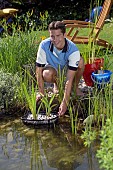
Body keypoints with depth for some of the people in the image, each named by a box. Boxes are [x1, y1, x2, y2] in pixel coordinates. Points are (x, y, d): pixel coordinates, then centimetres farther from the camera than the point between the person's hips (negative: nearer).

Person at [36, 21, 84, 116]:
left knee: (80, 62, -33)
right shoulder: (44, 46, -32)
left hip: (68, 67, 0)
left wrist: (65, 102, -45)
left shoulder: (73, 50, -36)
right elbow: (39, 71, -25)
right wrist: (41, 94, -24)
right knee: (46, 75, -36)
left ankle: (76, 87, -5)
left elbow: (69, 79, -39)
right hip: (53, 67, 0)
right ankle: (56, 83, 3)